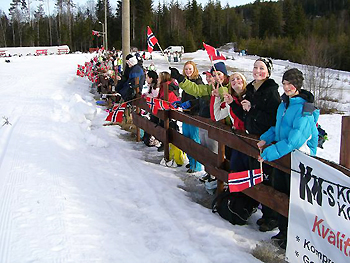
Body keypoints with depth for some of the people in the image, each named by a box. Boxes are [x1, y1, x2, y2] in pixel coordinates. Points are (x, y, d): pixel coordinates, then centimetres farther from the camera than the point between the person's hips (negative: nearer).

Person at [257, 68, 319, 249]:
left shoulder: (304, 108, -19)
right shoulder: (284, 104, 8)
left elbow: (297, 138, -28)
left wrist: (273, 151, -32)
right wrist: (265, 139, 2)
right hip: (282, 155, 8)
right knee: (280, 192, 16)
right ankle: (284, 230, 33)